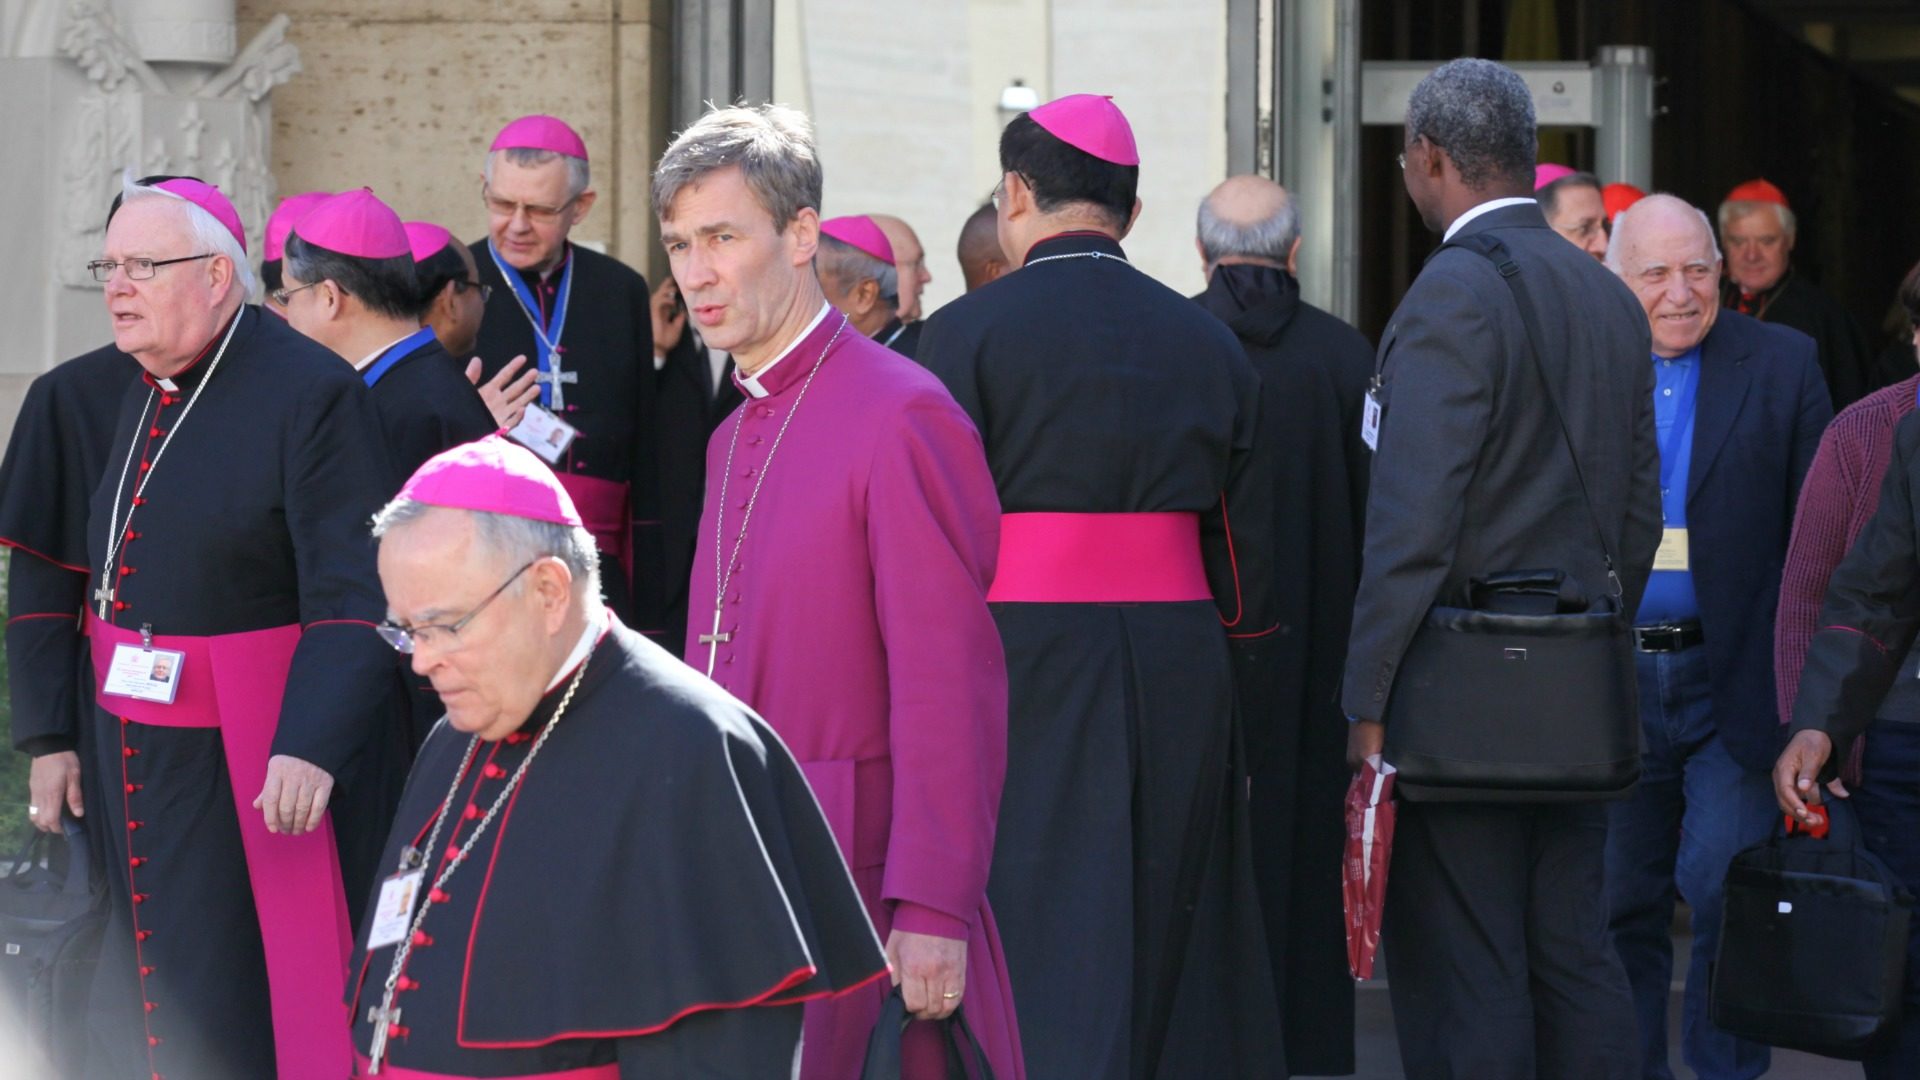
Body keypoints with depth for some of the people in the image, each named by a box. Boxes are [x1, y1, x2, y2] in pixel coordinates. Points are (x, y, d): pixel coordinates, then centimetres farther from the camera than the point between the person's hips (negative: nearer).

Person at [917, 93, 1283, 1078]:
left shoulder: (967, 333, -6)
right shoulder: (1207, 343, 9)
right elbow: (1246, 559, 12)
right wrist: (1234, 729, 18)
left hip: (1024, 666, -4)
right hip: (1179, 681, 4)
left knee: (1042, 967, -4)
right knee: (1158, 956, 13)